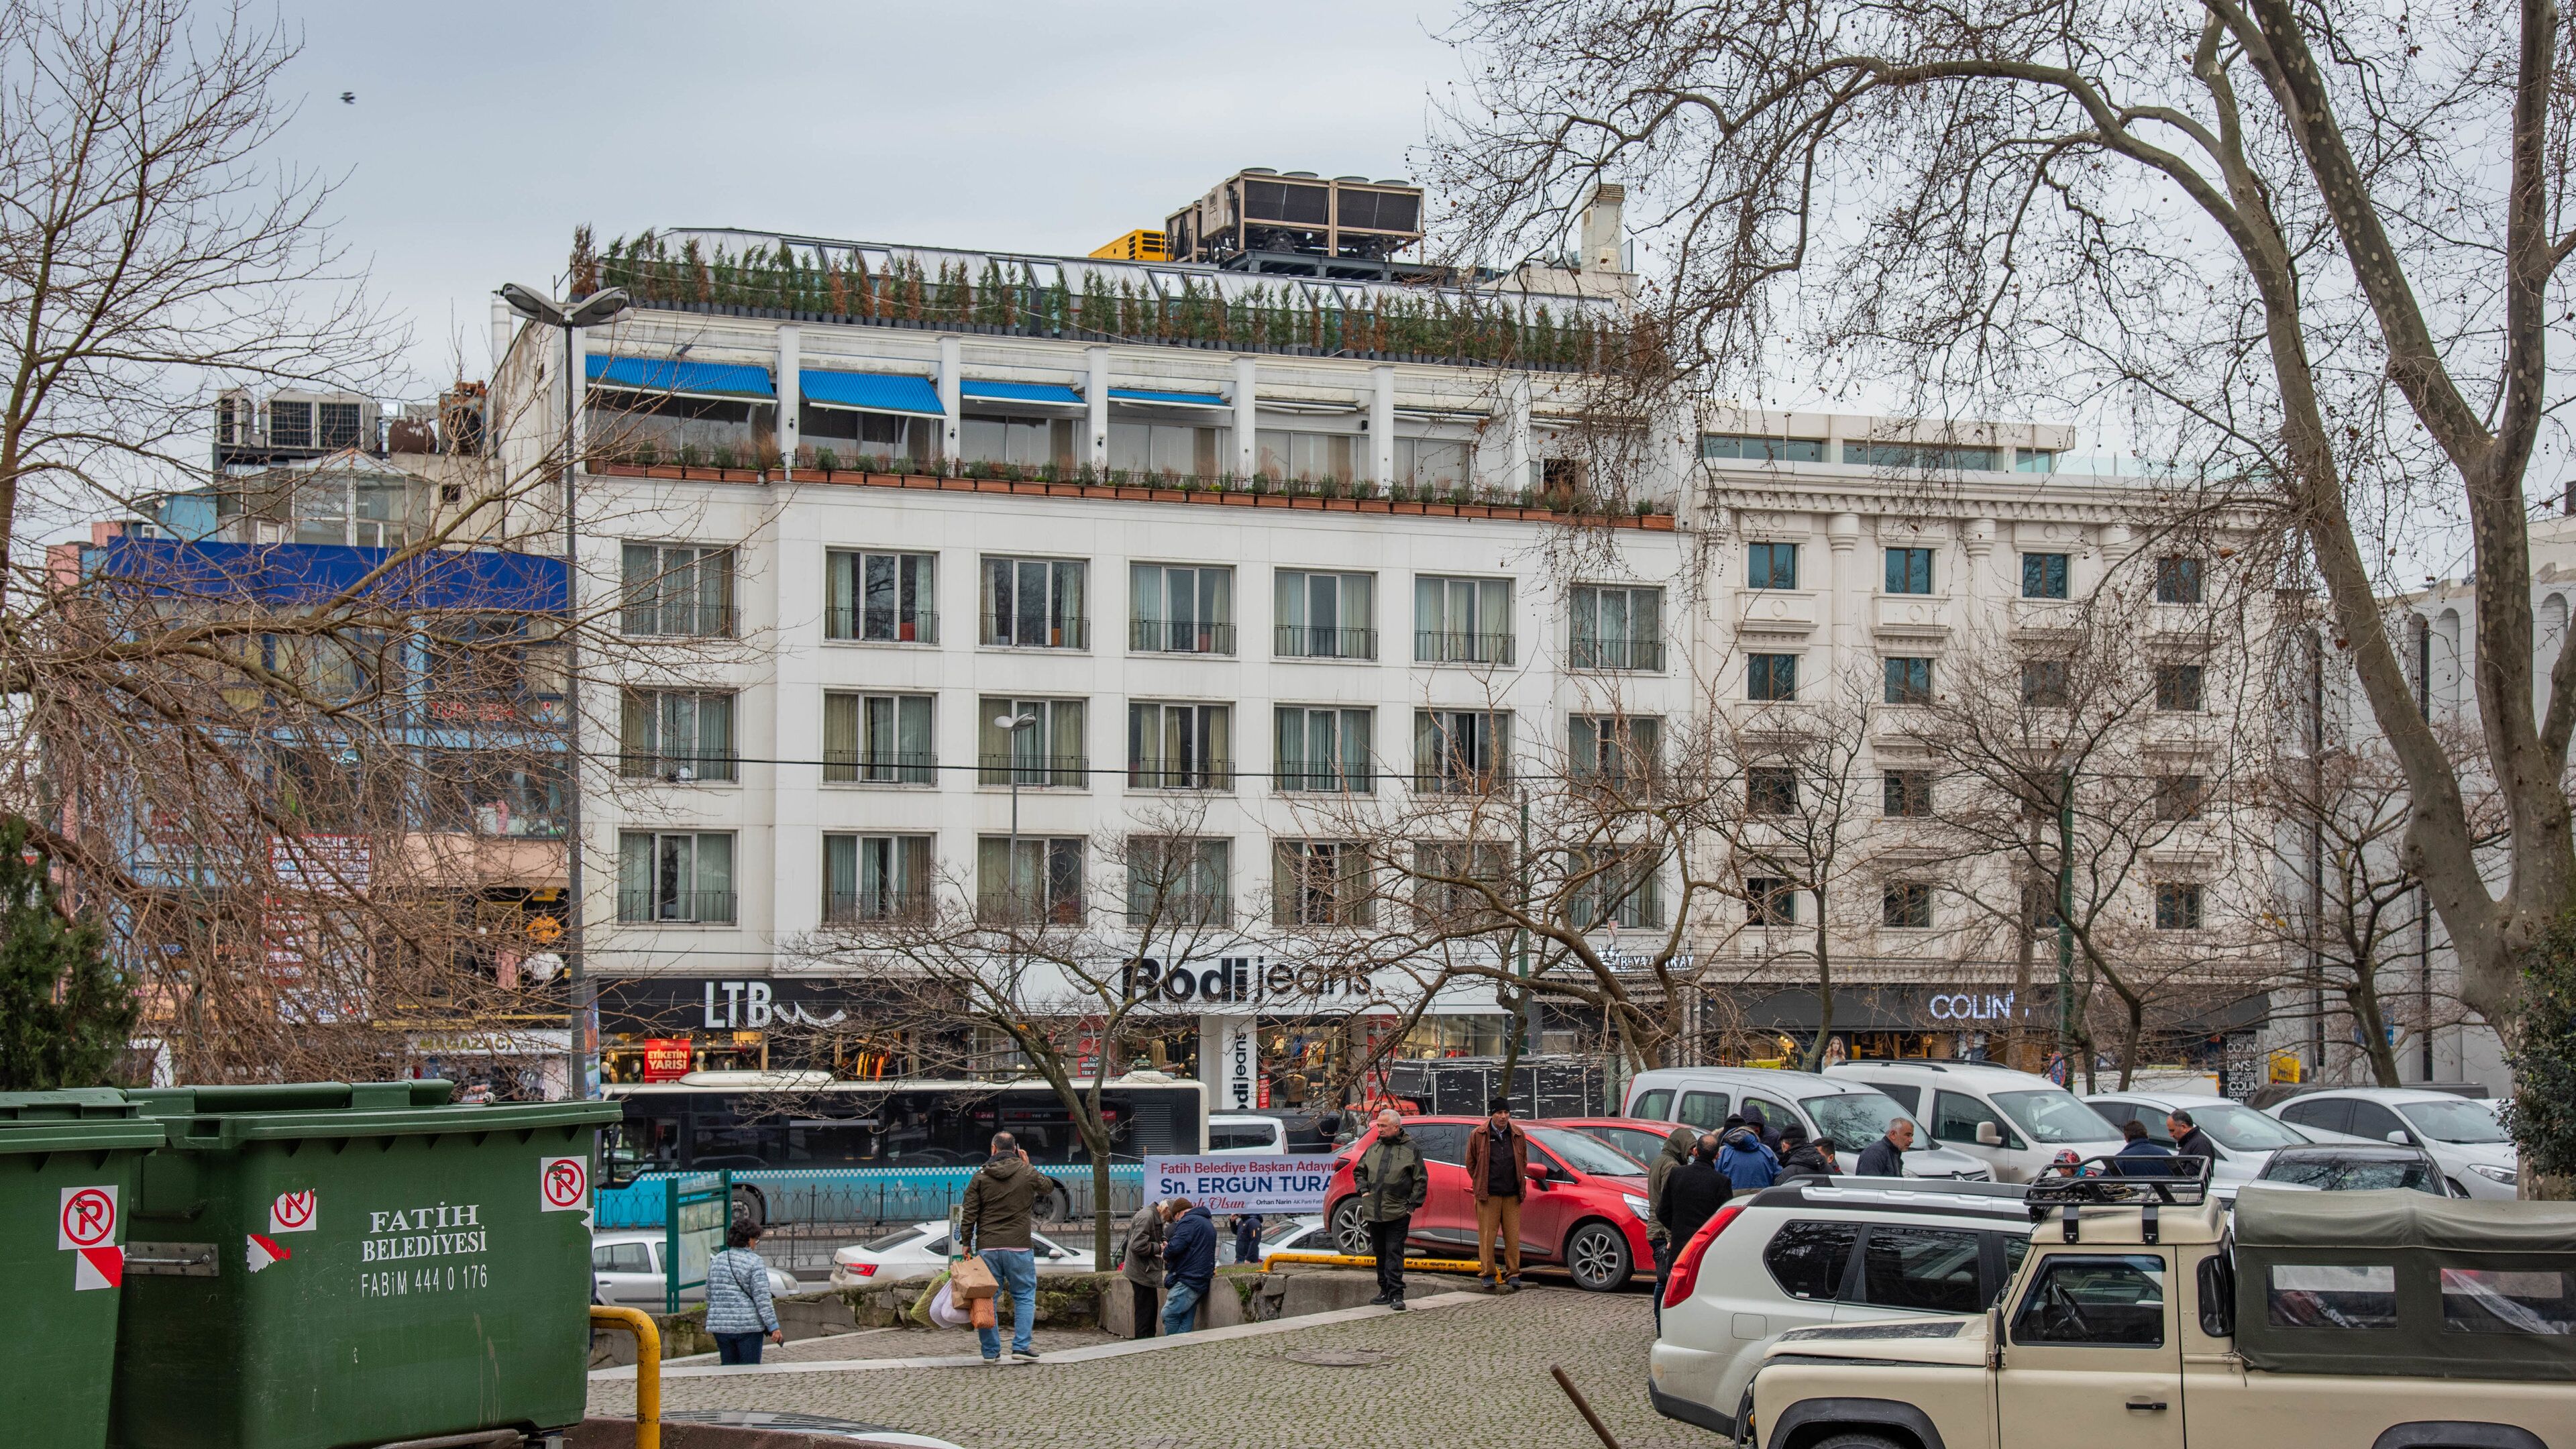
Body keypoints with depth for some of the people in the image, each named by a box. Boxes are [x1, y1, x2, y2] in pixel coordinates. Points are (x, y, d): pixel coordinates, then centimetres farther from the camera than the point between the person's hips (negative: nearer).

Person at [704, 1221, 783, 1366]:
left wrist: (711, 1323, 25)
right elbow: (762, 1298, -14)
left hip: (721, 1327, 5)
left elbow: (710, 1295, 15)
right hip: (748, 1326, -5)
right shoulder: (755, 1262, -9)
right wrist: (773, 1327, -12)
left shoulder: (716, 1260, 10)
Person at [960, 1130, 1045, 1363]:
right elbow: (1046, 1186, 22)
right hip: (1019, 1247, -1)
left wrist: (966, 1244, 7)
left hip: (987, 1248, 1)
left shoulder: (980, 1176, 3)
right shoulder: (1027, 1173, 0)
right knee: (1025, 1296, 8)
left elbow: (969, 1214, 1)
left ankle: (990, 1350, 8)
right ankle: (1021, 1346, -3)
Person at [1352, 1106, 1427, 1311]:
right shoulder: (1374, 1148, 13)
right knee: (1380, 1253, 12)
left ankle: (1396, 1294, -11)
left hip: (1398, 1214, -5)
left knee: (1394, 1252, -10)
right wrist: (1364, 1190, 8)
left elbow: (1421, 1180, 1)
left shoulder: (1411, 1150, -1)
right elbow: (1359, 1171, 24)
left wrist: (1413, 1204, -5)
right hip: (1374, 1212, 5)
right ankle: (1385, 1291, 21)